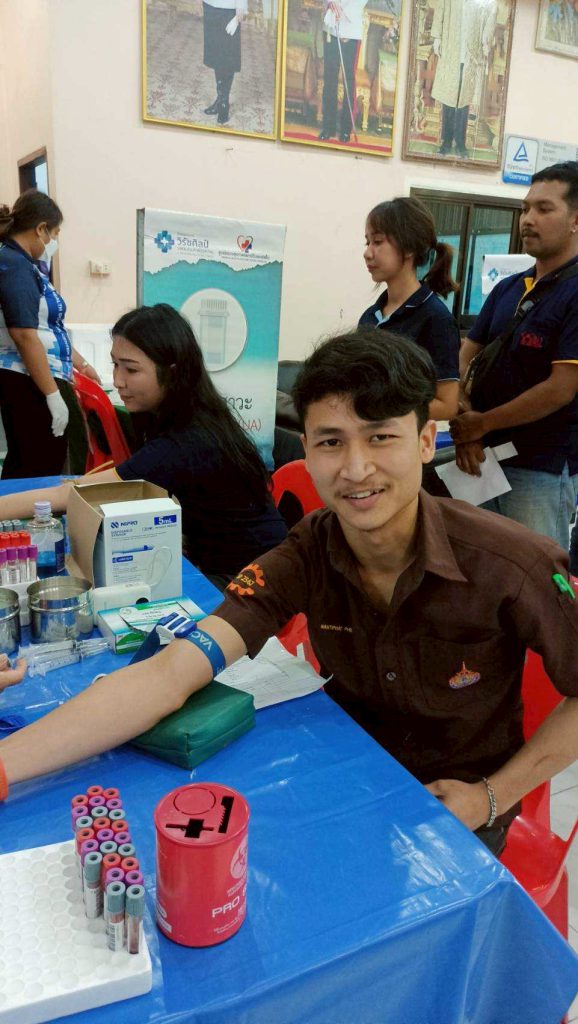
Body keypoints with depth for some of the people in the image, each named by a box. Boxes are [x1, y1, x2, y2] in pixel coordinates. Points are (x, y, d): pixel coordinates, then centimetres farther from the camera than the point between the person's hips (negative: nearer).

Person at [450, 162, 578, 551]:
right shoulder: (506, 289, 10)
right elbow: (466, 358, 7)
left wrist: (482, 424, -10)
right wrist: (464, 430, -9)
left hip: (544, 471, -6)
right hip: (484, 459, 7)